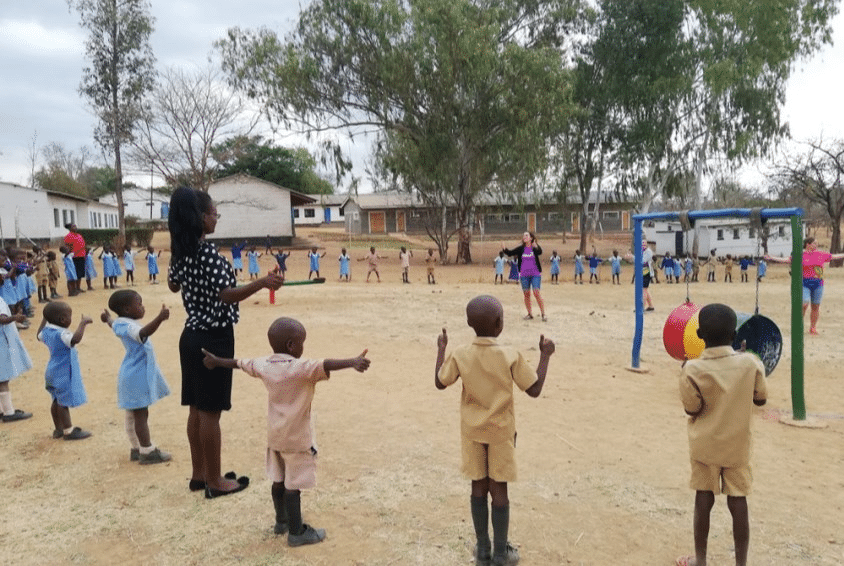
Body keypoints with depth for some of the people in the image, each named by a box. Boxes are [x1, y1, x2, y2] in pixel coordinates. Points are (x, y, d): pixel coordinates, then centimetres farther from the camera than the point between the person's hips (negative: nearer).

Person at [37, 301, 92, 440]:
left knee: (57, 401, 19)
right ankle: (68, 431, 8)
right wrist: (82, 323, -38)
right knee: (64, 402, 0)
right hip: (63, 373, -10)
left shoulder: (47, 331, 2)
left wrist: (45, 319, 31)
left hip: (54, 371, 10)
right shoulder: (61, 335, -28)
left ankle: (58, 429, 31)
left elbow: (39, 336, 26)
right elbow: (76, 339, -49)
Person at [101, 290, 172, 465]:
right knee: (141, 415, -3)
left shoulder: (119, 323, 8)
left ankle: (136, 449, 29)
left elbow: (113, 324, 33)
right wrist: (159, 319, -61)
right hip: (137, 376, -10)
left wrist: (108, 318, 55)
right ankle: (147, 453, 4)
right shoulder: (130, 327, -24)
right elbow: (143, 332, -47)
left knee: (133, 415, 17)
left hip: (133, 375, 10)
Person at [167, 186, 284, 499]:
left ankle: (199, 474, 27)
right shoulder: (208, 251, -18)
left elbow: (173, 285, 24)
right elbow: (226, 295, -26)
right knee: (210, 412, 0)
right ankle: (215, 481, 12)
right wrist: (262, 282, -33)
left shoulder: (180, 251, 8)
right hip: (213, 338, -9)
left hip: (192, 335, 9)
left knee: (197, 409, 15)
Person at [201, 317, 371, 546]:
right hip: (297, 437, -8)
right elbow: (325, 365, -41)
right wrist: (352, 362, -54)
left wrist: (217, 361, 34)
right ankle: (296, 532, 12)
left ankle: (281, 521, 37)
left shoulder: (264, 365, 0)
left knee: (279, 480, 21)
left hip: (274, 435, 8)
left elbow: (240, 362, 16)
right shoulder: (301, 368, -23)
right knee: (293, 484, 1)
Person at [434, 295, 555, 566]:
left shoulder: (459, 354, -12)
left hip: (472, 431, 2)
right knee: (499, 489, 9)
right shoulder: (511, 356, -18)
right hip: (501, 431, -2)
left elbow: (440, 383, 2)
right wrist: (545, 355, -2)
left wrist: (441, 349, 12)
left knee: (479, 487, 13)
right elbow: (534, 390, -10)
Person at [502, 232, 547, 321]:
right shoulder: (521, 248, 7)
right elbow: (510, 253, 5)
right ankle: (529, 314, 18)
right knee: (526, 294, 6)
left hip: (535, 274, -3)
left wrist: (536, 246, -45)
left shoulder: (535, 247, -3)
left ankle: (543, 313, -5)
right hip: (524, 275, 4)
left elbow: (540, 252, -24)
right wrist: (505, 249, -16)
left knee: (536, 293, -13)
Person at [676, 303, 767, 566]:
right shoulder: (750, 362, -12)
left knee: (703, 500, 10)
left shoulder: (693, 369, -18)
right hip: (738, 446, 1)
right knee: (738, 502, 9)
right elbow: (760, 399, 2)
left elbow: (692, 409, -10)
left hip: (705, 445, -1)